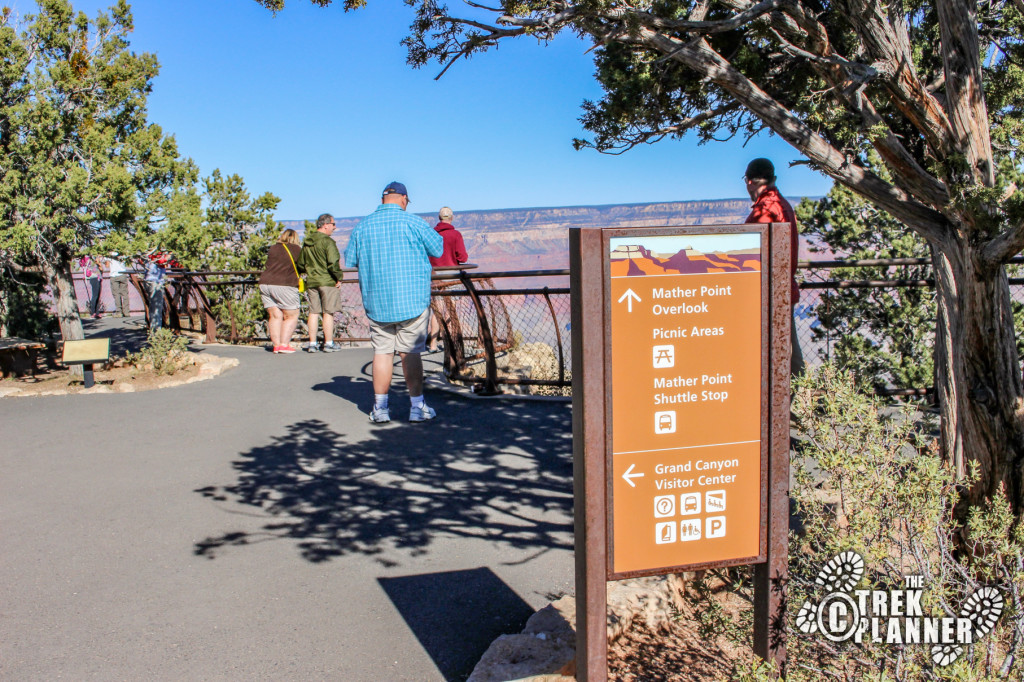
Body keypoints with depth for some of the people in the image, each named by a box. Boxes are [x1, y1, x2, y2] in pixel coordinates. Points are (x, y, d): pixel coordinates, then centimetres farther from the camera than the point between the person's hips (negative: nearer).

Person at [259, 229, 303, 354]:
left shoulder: (273, 249, 13)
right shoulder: (296, 249, 1)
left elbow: (270, 266, 18)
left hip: (265, 283, 5)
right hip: (284, 285, -5)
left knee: (275, 316, 8)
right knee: (292, 316, 5)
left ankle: (276, 344, 4)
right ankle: (284, 344, -2)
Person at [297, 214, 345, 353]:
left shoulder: (306, 242, 11)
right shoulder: (327, 241, -13)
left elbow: (301, 264, 17)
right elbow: (333, 263, -21)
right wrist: (338, 278, -10)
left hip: (311, 282, 6)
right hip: (328, 282, -6)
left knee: (313, 312, 9)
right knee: (328, 313, 0)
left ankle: (312, 343, 9)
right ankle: (329, 344, 3)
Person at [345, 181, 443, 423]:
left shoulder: (363, 226, 4)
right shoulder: (412, 222, -7)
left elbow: (349, 260, 12)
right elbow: (438, 249, 1)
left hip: (376, 303, 3)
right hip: (412, 300, -3)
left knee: (382, 352, 9)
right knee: (411, 353, 3)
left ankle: (380, 407, 13)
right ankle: (417, 407, 10)